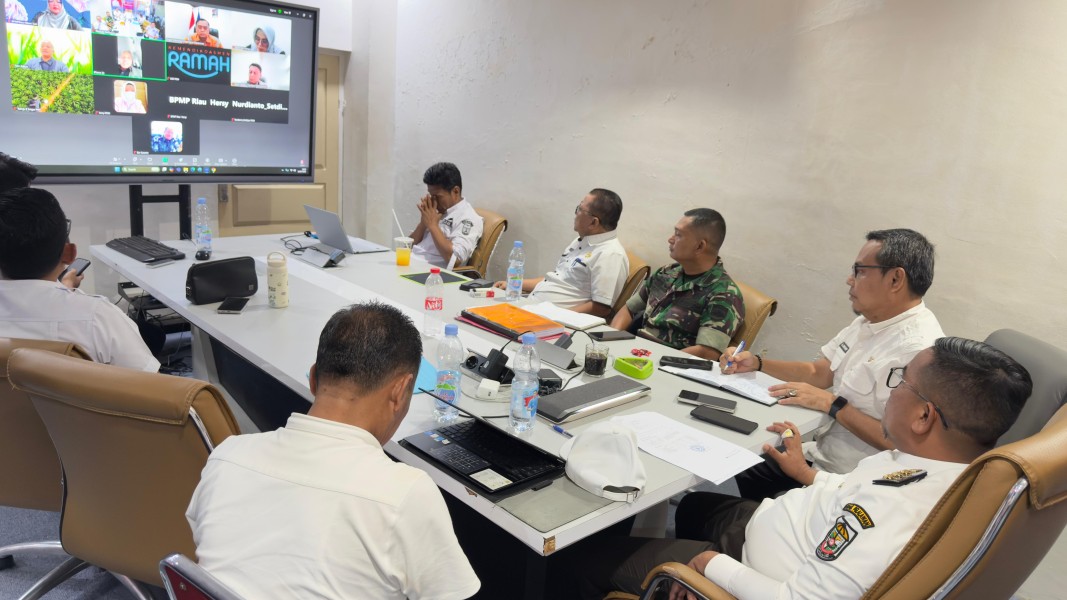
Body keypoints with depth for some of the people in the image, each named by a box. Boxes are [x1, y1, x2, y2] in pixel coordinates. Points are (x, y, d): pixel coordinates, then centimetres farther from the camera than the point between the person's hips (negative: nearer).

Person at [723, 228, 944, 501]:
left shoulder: (919, 349, -25)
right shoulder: (869, 321, 5)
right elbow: (818, 372, 13)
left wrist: (832, 404, -23)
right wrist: (755, 363, 2)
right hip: (816, 454, 8)